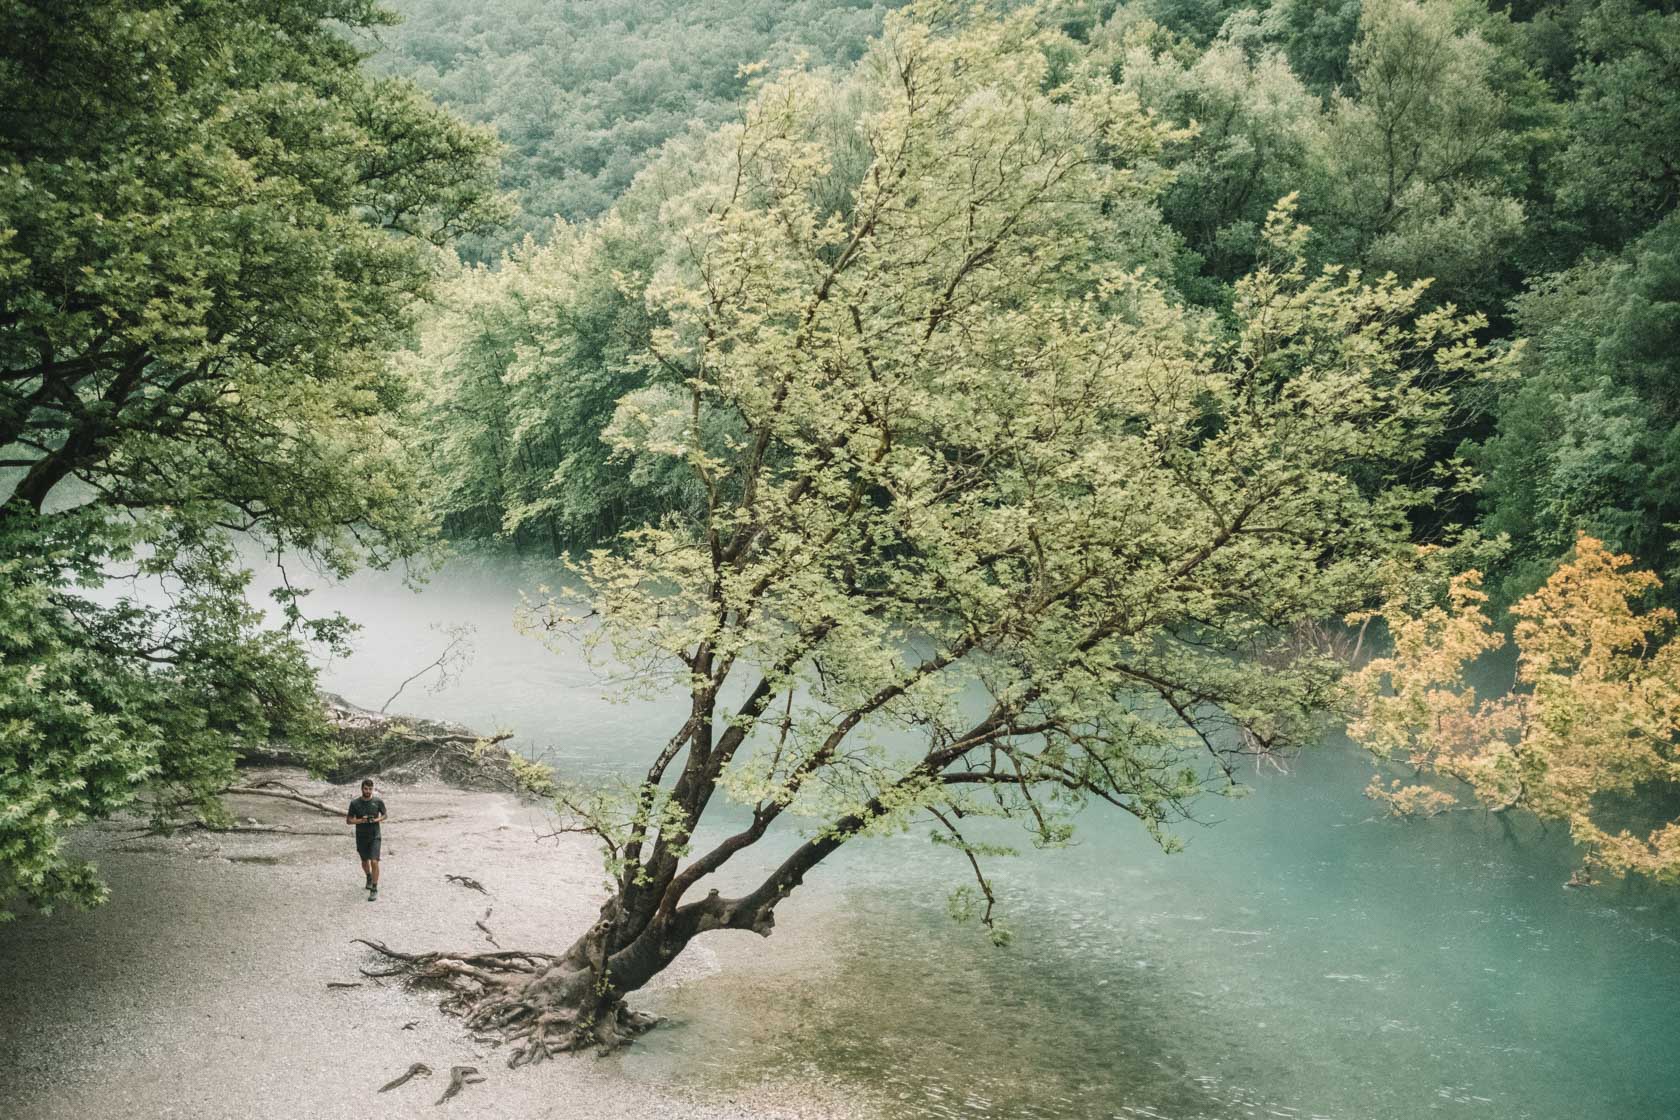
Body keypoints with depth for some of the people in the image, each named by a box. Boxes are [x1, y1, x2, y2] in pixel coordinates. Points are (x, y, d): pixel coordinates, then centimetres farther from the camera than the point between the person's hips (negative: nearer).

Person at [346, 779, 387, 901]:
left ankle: (374, 889, -7)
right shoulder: (355, 803, -6)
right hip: (361, 837, 2)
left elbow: (384, 815, 8)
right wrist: (360, 820, -19)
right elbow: (348, 820, -1)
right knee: (365, 861, 19)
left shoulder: (378, 802, -7)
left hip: (374, 837, -2)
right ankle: (369, 878, 50)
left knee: (374, 862, -14)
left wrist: (377, 819, -13)